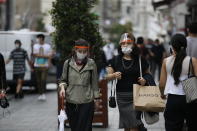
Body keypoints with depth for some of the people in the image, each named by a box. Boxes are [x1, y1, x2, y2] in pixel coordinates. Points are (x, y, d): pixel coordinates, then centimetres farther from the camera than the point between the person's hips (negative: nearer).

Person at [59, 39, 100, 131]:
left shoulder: (91, 64, -1)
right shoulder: (68, 63, 1)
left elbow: (94, 83, 6)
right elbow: (63, 79, 11)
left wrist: (96, 99, 9)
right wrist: (62, 87, -11)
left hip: (86, 102, -2)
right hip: (71, 102, 2)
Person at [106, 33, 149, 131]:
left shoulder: (140, 60, 2)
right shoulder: (116, 60, 6)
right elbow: (108, 76, 7)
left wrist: (144, 80, -10)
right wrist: (114, 75, -14)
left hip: (136, 96, -3)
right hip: (121, 96, 3)